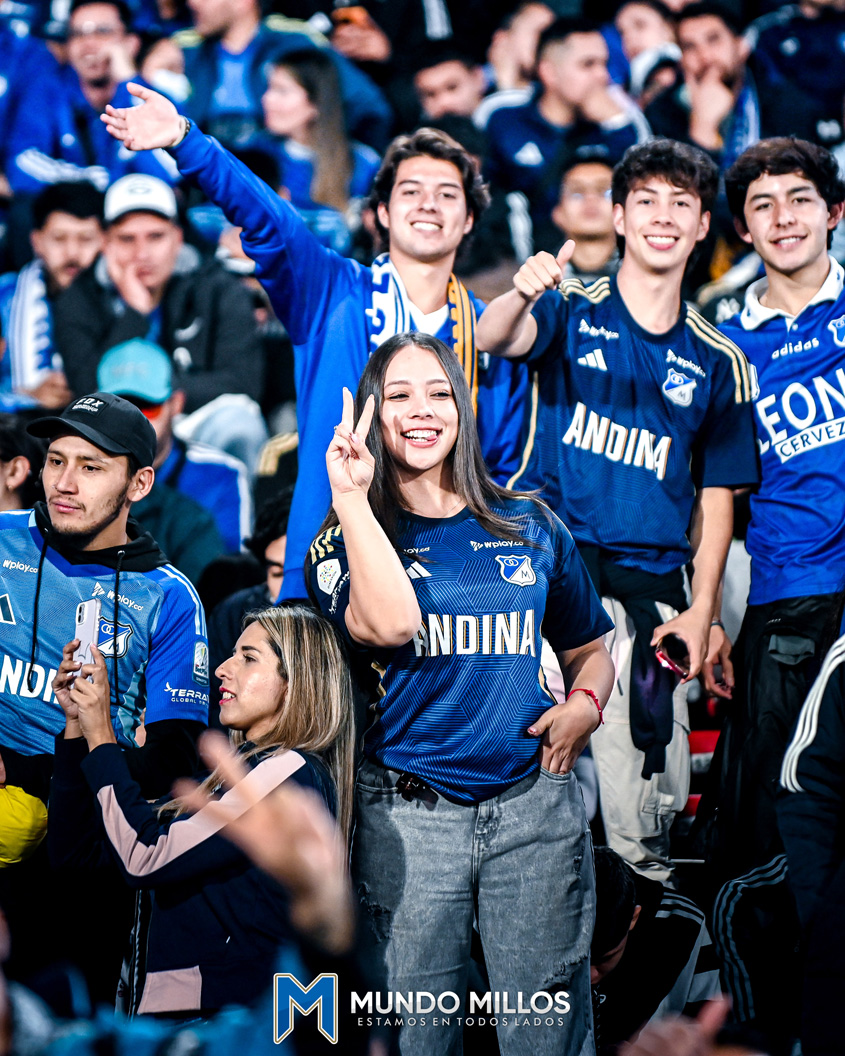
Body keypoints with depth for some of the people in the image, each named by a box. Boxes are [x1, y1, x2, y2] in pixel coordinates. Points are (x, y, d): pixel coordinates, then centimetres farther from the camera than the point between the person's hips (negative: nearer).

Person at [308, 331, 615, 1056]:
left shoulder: (531, 528, 10)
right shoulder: (351, 537, 3)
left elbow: (588, 650, 22)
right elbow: (389, 625, -20)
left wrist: (585, 704, 0)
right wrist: (351, 498, -17)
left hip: (533, 807, 2)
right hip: (408, 815, -2)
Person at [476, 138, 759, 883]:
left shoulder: (717, 362, 13)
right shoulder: (572, 312, 6)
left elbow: (716, 496, 14)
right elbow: (495, 341, -16)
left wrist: (703, 610, 1)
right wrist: (521, 295, -40)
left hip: (652, 591, 2)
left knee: (648, 783, 0)